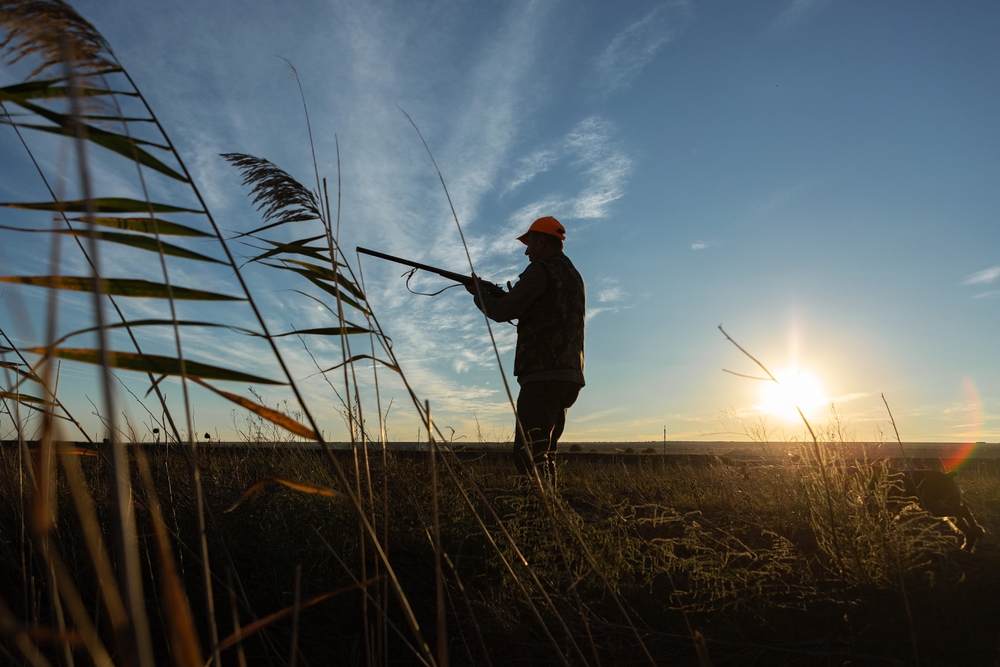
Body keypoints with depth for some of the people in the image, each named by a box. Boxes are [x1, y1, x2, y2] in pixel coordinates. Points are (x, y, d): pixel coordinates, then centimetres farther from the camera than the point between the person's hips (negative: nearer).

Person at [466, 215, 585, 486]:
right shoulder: (573, 275, 23)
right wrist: (500, 295, 23)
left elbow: (501, 312, -9)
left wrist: (479, 291, 11)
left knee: (529, 458, -13)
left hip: (544, 375, -10)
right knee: (543, 455, 15)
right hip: (568, 377, 10)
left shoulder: (541, 270, -6)